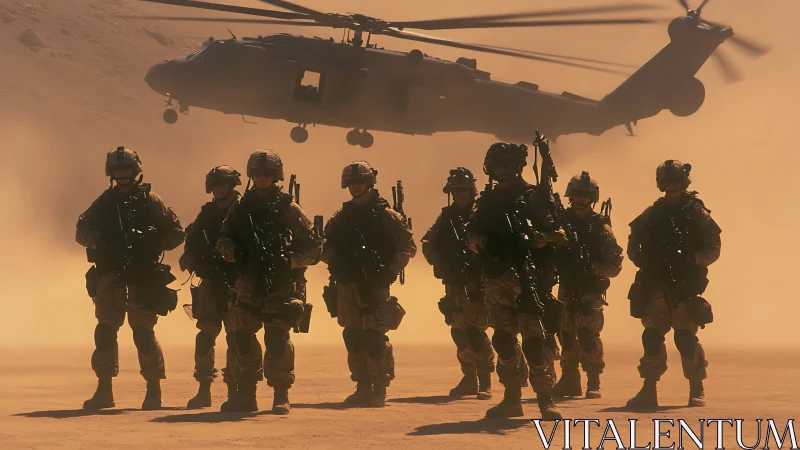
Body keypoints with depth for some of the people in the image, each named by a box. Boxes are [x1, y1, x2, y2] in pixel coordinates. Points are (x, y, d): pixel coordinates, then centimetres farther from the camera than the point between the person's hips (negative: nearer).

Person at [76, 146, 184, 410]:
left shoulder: (151, 201, 2)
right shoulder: (104, 203, 12)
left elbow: (176, 232, 2)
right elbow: (81, 230, 14)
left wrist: (153, 243, -14)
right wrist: (95, 240, -6)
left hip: (142, 279, -3)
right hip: (109, 276, 4)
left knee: (143, 332, -4)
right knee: (105, 331, 0)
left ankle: (154, 390, 5)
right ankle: (104, 390, 5)